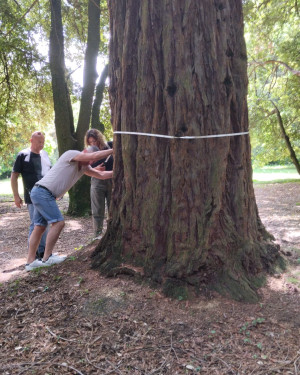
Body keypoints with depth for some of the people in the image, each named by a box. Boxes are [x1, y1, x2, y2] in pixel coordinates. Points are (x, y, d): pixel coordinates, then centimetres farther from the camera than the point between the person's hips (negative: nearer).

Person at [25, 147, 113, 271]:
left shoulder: (84, 167, 16)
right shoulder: (71, 154, -9)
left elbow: (102, 175, 14)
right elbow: (95, 156, -20)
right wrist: (113, 150, -12)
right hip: (43, 192, -10)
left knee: (40, 227, 9)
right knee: (58, 222, -9)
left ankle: (30, 261, 15)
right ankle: (47, 258, -2)